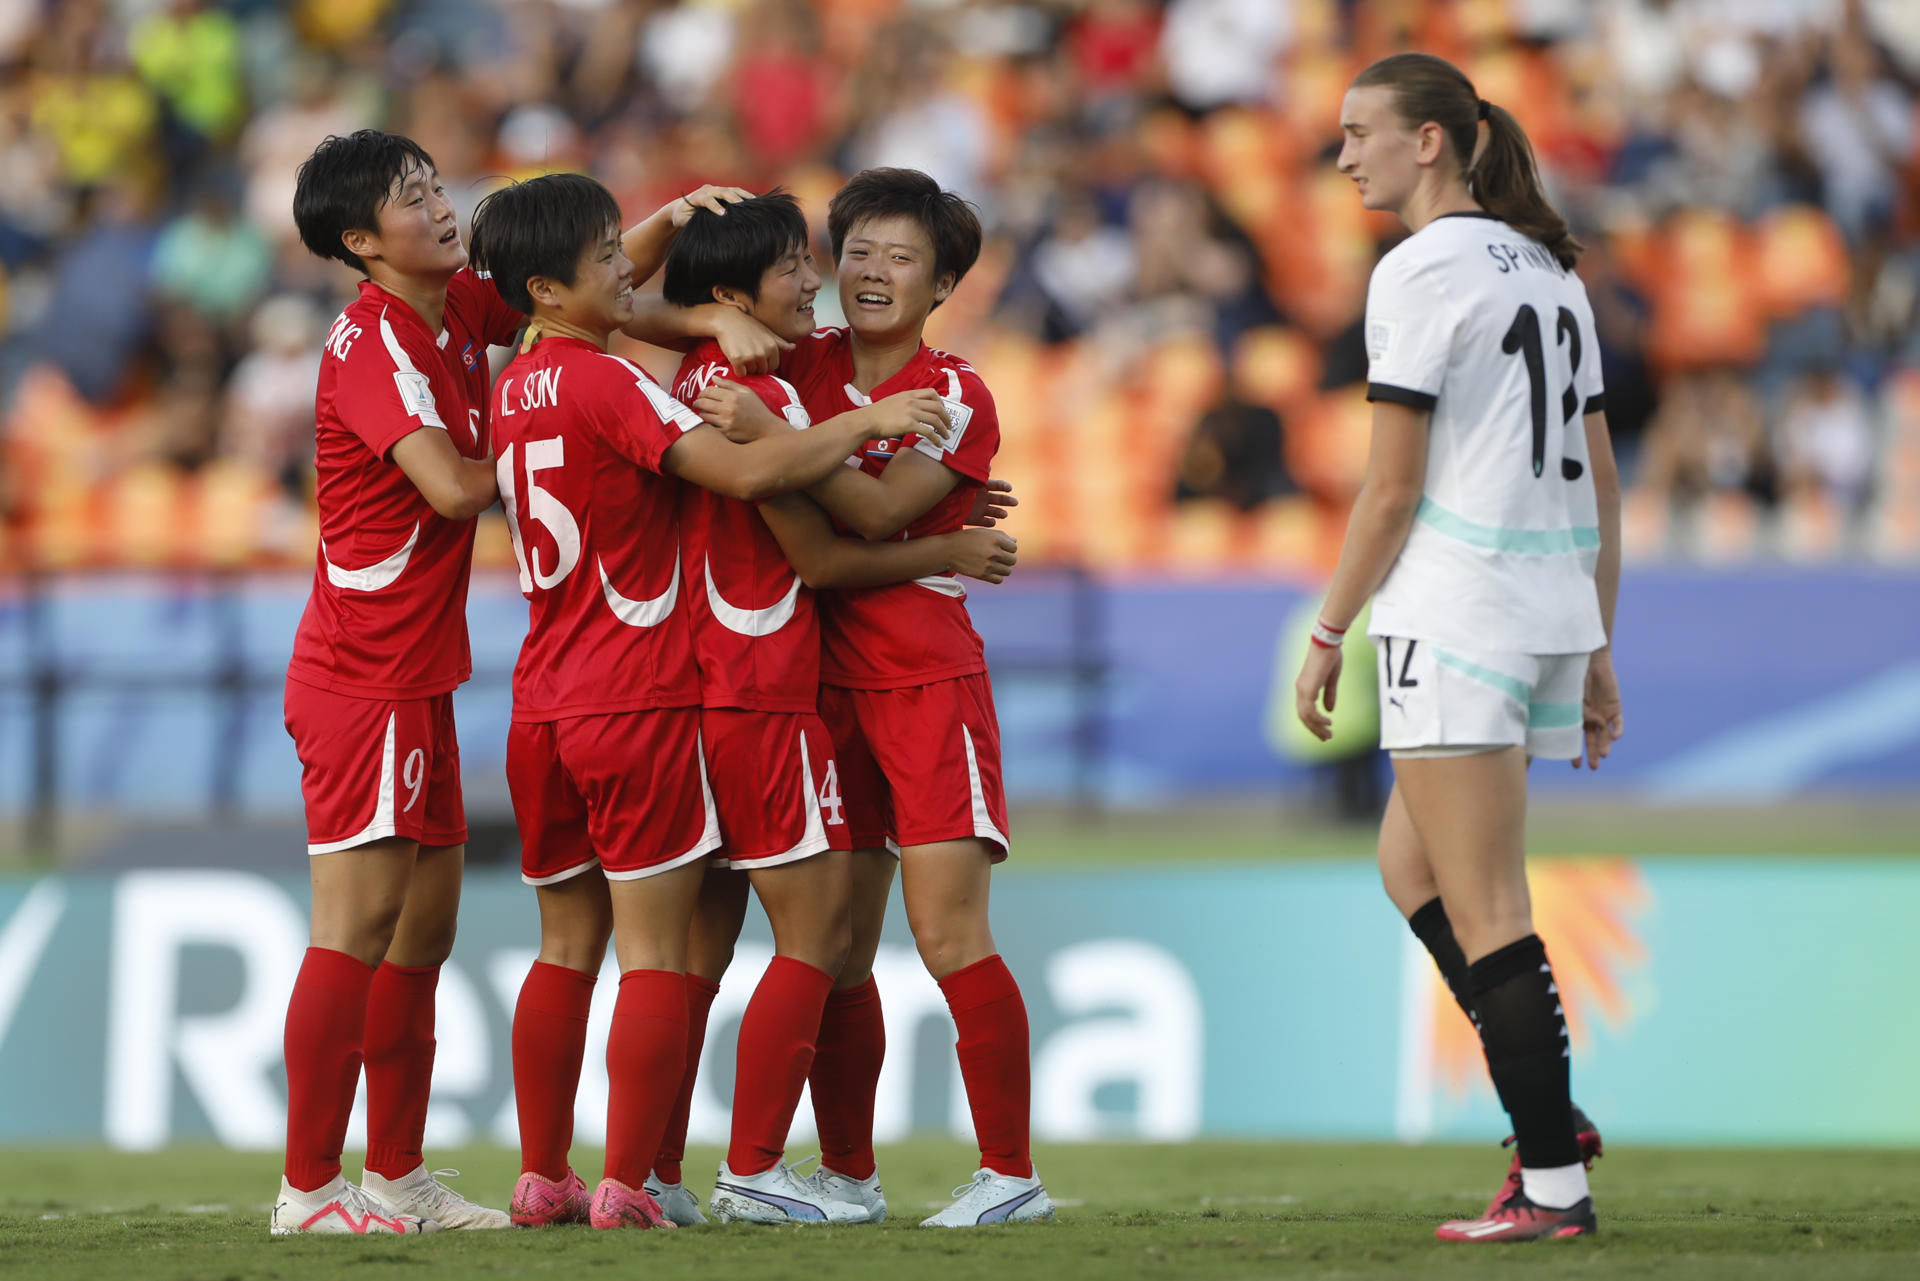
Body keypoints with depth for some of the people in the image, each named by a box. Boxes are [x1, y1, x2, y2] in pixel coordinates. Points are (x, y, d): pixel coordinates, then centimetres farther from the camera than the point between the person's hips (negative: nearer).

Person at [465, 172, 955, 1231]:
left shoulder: (514, 390, 10)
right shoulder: (605, 384, -14)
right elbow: (745, 471, -22)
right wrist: (866, 421, -13)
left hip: (543, 707, 8)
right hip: (637, 704, -8)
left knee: (567, 948, 14)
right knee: (653, 953, -3)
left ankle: (542, 1178, 12)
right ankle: (625, 1187, -8)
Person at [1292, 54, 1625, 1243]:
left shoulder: (1422, 270, -10)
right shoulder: (1550, 272, 15)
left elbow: (1393, 490, -12)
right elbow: (1603, 484, 16)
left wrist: (1329, 634, -4)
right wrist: (1598, 652, 19)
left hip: (1453, 610, -9)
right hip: (1555, 609, 9)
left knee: (1484, 910, -5)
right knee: (1411, 866, 19)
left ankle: (1554, 1185, -5)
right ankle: (1552, 1115, 12)